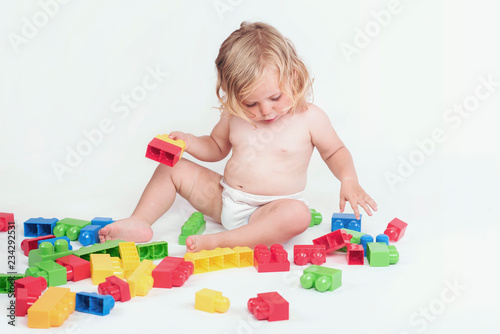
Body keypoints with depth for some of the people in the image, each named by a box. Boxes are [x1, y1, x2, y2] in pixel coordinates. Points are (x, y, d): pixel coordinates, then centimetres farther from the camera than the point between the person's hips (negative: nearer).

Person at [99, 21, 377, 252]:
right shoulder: (235, 116, -1)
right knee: (172, 168, 1)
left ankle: (220, 241, -40)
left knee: (298, 215, -38)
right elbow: (216, 147, 16)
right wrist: (189, 142, -4)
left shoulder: (310, 118, -10)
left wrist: (349, 180, -14)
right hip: (223, 199, 4)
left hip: (268, 210, -4)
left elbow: (336, 151, 5)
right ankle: (140, 222, -9)